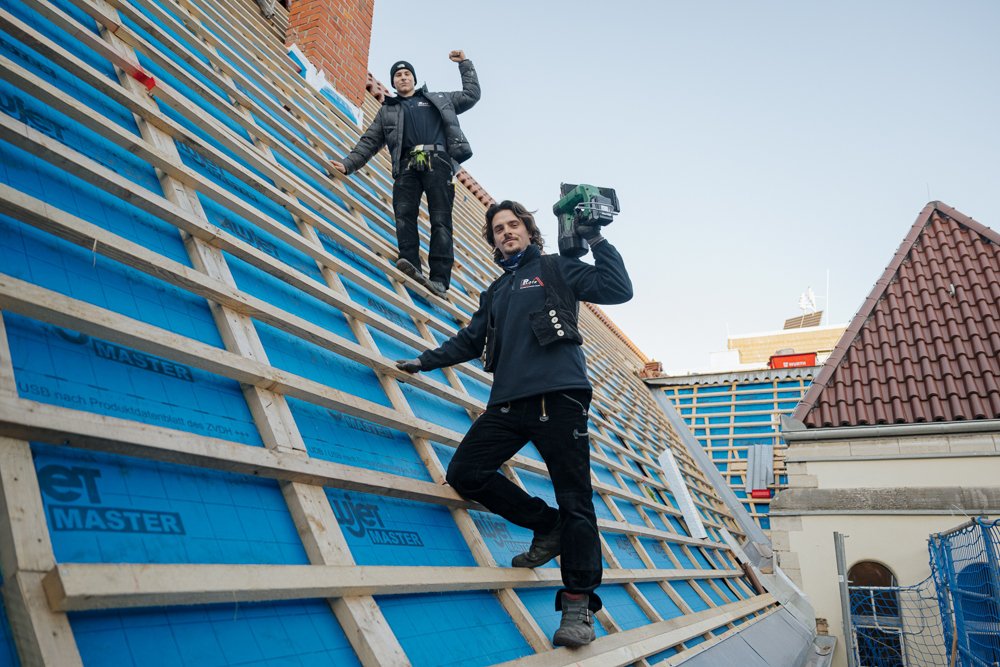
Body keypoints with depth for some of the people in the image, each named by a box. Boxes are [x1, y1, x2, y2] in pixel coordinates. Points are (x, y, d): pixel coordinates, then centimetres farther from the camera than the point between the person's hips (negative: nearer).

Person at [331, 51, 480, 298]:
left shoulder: (438, 99, 28)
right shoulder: (387, 111, 29)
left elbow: (471, 95, 31)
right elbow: (369, 142, 23)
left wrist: (465, 64, 29)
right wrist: (348, 164, 12)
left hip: (438, 163, -2)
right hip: (407, 166, 2)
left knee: (440, 220, -15)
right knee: (404, 214, -22)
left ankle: (439, 279, -23)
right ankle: (412, 266, -33)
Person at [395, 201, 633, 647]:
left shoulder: (555, 268, 10)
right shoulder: (496, 292, 26)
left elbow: (618, 289, 0)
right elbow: (470, 341, 31)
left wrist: (596, 240, -2)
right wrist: (425, 361, 27)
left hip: (558, 398, -6)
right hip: (507, 405, 7)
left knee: (575, 501, -5)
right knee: (464, 474, 0)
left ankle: (578, 603, 9)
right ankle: (548, 527, 14)